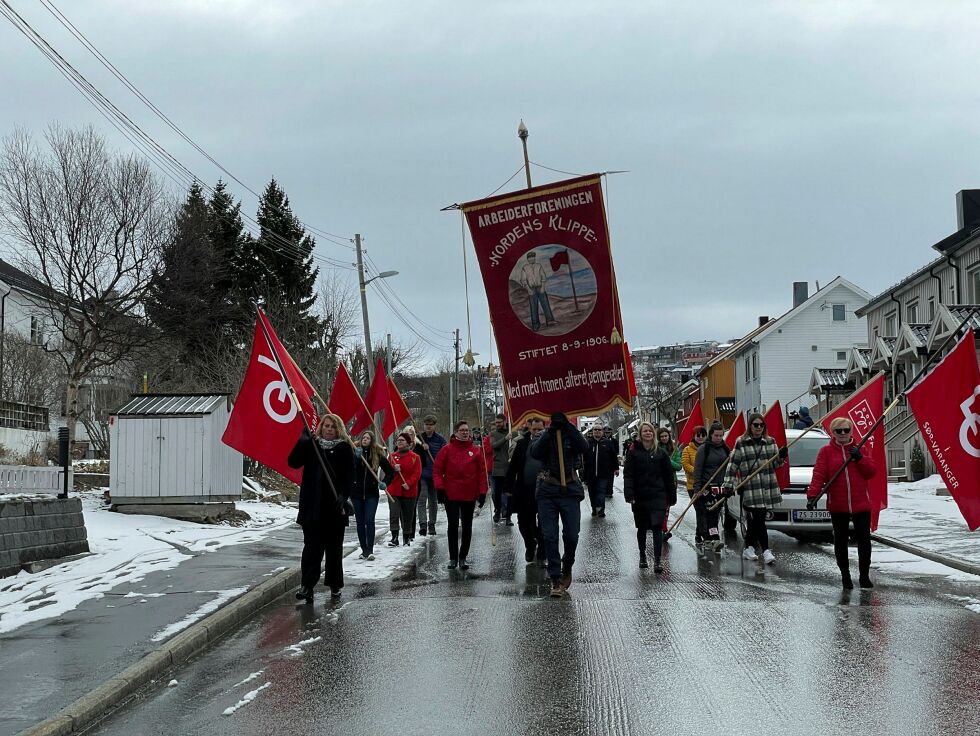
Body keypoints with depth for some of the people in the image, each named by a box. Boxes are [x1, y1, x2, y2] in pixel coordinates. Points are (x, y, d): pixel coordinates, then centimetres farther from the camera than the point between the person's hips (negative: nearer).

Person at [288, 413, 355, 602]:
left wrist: (343, 496, -17)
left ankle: (335, 585, 19)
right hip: (312, 505, 0)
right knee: (312, 545, -7)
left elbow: (349, 476, -3)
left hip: (335, 506, 0)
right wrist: (303, 441, -14)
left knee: (334, 546, 9)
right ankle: (307, 585, -12)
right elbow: (293, 462, -4)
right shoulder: (311, 445, 8)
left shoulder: (344, 448, 3)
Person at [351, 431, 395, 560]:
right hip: (356, 492, 1)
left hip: (371, 493, -1)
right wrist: (356, 457, -32)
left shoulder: (377, 454, 1)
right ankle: (364, 549, 15)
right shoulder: (354, 452, -2)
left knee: (369, 520, -10)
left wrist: (385, 483, -6)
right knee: (360, 522, 7)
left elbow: (390, 471, 10)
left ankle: (370, 550, -12)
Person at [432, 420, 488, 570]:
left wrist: (482, 492, -2)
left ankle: (463, 558, 17)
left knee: (467, 527, 8)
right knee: (453, 525, -2)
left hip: (469, 495, 2)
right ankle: (453, 558, 7)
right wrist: (440, 488, -9)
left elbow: (482, 472, 3)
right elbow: (437, 469, -1)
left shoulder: (476, 450, 3)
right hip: (451, 495, -2)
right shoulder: (447, 450, -1)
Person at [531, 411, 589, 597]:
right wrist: (550, 431, -22)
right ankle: (555, 579, 1)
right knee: (549, 536, -5)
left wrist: (568, 426, -21)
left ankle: (567, 567, 27)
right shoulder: (544, 436, 7)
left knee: (571, 536, -1)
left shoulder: (572, 436, 7)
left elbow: (584, 447, -15)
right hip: (547, 493, 0)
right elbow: (535, 453, -13)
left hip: (570, 491, 0)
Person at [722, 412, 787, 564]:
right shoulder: (741, 443, 0)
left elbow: (775, 464, 14)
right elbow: (732, 465, 1)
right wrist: (729, 485, -5)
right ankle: (766, 551, -11)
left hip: (768, 487, 4)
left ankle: (748, 548, 24)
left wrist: (781, 456, -7)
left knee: (755, 521, 10)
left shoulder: (770, 442, 12)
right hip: (749, 488, -4)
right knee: (759, 520, -9)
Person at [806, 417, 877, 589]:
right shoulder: (826, 451, 2)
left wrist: (860, 458, -13)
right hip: (837, 506, -1)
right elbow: (818, 475, -7)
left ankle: (864, 575, 12)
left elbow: (871, 472, 2)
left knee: (864, 539, 1)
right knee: (840, 540, 7)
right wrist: (812, 495, -20)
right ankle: (845, 575, 19)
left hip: (861, 504, 1)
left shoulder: (859, 449, 8)